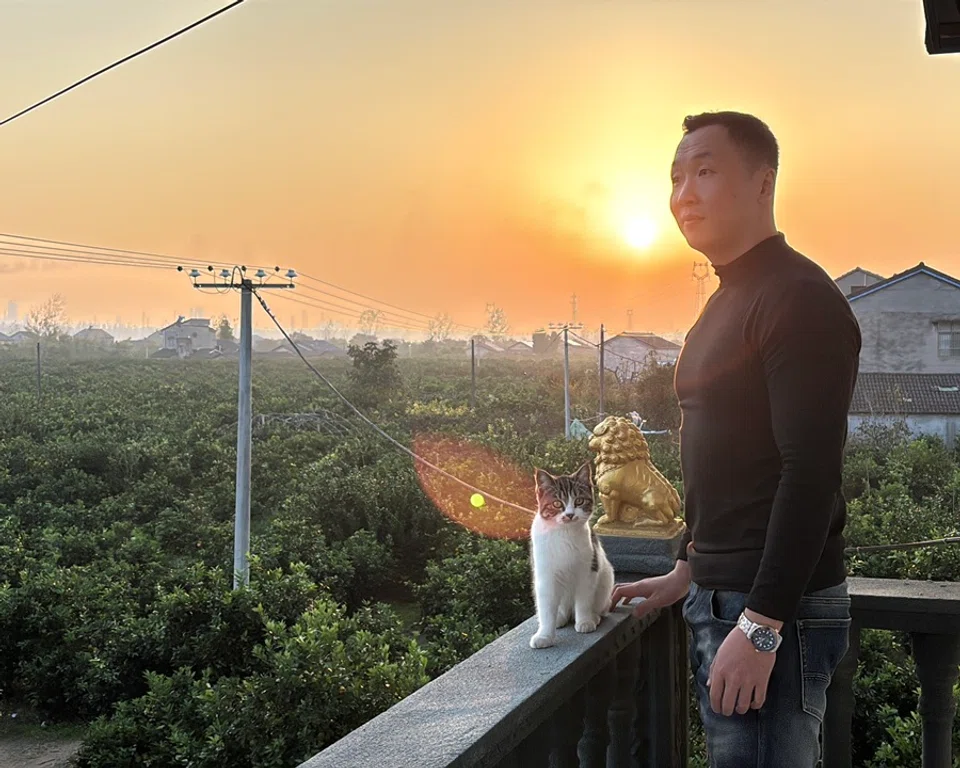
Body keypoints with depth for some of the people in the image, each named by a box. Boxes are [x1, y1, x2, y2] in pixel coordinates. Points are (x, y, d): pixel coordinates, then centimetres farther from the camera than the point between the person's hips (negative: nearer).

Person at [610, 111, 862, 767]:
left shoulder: (799, 298, -14)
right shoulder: (727, 301, 15)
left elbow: (811, 473, -21)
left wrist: (760, 626, -22)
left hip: (774, 611, -9)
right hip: (720, 596, 9)